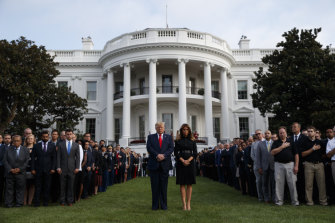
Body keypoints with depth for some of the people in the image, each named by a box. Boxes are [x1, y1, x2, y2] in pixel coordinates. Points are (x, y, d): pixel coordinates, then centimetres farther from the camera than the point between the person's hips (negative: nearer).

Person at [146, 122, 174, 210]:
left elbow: (171, 148, 1)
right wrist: (157, 155, -17)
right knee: (155, 186, 3)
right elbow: (149, 148, -3)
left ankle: (164, 205, 11)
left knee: (164, 186, 4)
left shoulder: (169, 137, 13)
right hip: (154, 164, -1)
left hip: (165, 164, 1)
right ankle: (155, 205, 10)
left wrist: (163, 155, -15)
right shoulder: (150, 137, 10)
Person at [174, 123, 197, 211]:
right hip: (181, 163, -1)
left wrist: (188, 160, -12)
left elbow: (195, 153, 3)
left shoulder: (192, 141, 8)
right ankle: (184, 203, 2)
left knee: (189, 184, 1)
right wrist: (183, 160, -13)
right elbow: (176, 153, 0)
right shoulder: (178, 141, 5)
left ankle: (188, 203, 5)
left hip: (190, 163, 1)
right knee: (182, 184, -1)